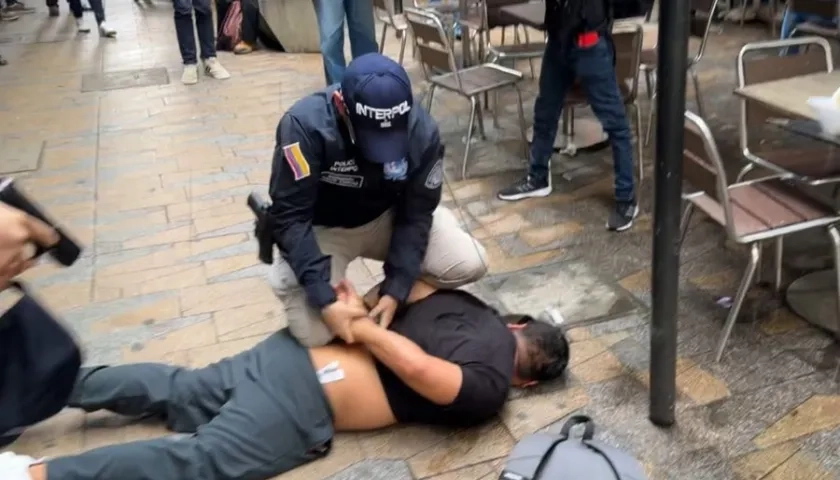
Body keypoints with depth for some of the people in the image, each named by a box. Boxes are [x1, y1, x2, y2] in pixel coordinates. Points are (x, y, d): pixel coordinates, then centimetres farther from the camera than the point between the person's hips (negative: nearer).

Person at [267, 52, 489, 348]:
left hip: (387, 219, 3)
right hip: (321, 228, -2)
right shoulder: (305, 125, -32)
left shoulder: (422, 130, -23)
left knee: (469, 264, -15)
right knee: (314, 336, -20)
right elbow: (290, 218, -28)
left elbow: (416, 215, -14)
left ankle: (383, 300, 7)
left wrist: (396, 290, -21)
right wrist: (325, 299, -34)